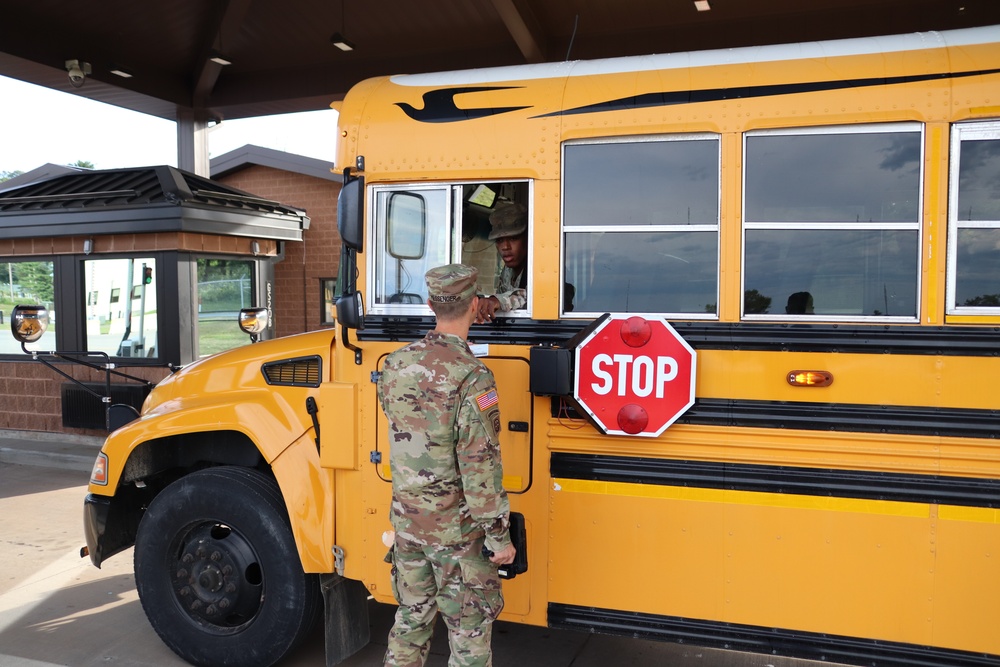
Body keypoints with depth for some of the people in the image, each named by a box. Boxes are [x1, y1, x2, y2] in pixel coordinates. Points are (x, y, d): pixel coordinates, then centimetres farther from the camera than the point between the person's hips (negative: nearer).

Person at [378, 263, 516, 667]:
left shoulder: (396, 365, -3)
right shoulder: (471, 376, -22)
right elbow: (481, 466, -21)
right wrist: (498, 535, -13)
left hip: (407, 520, 6)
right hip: (457, 528, -6)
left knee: (412, 615, 22)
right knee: (469, 629, 10)